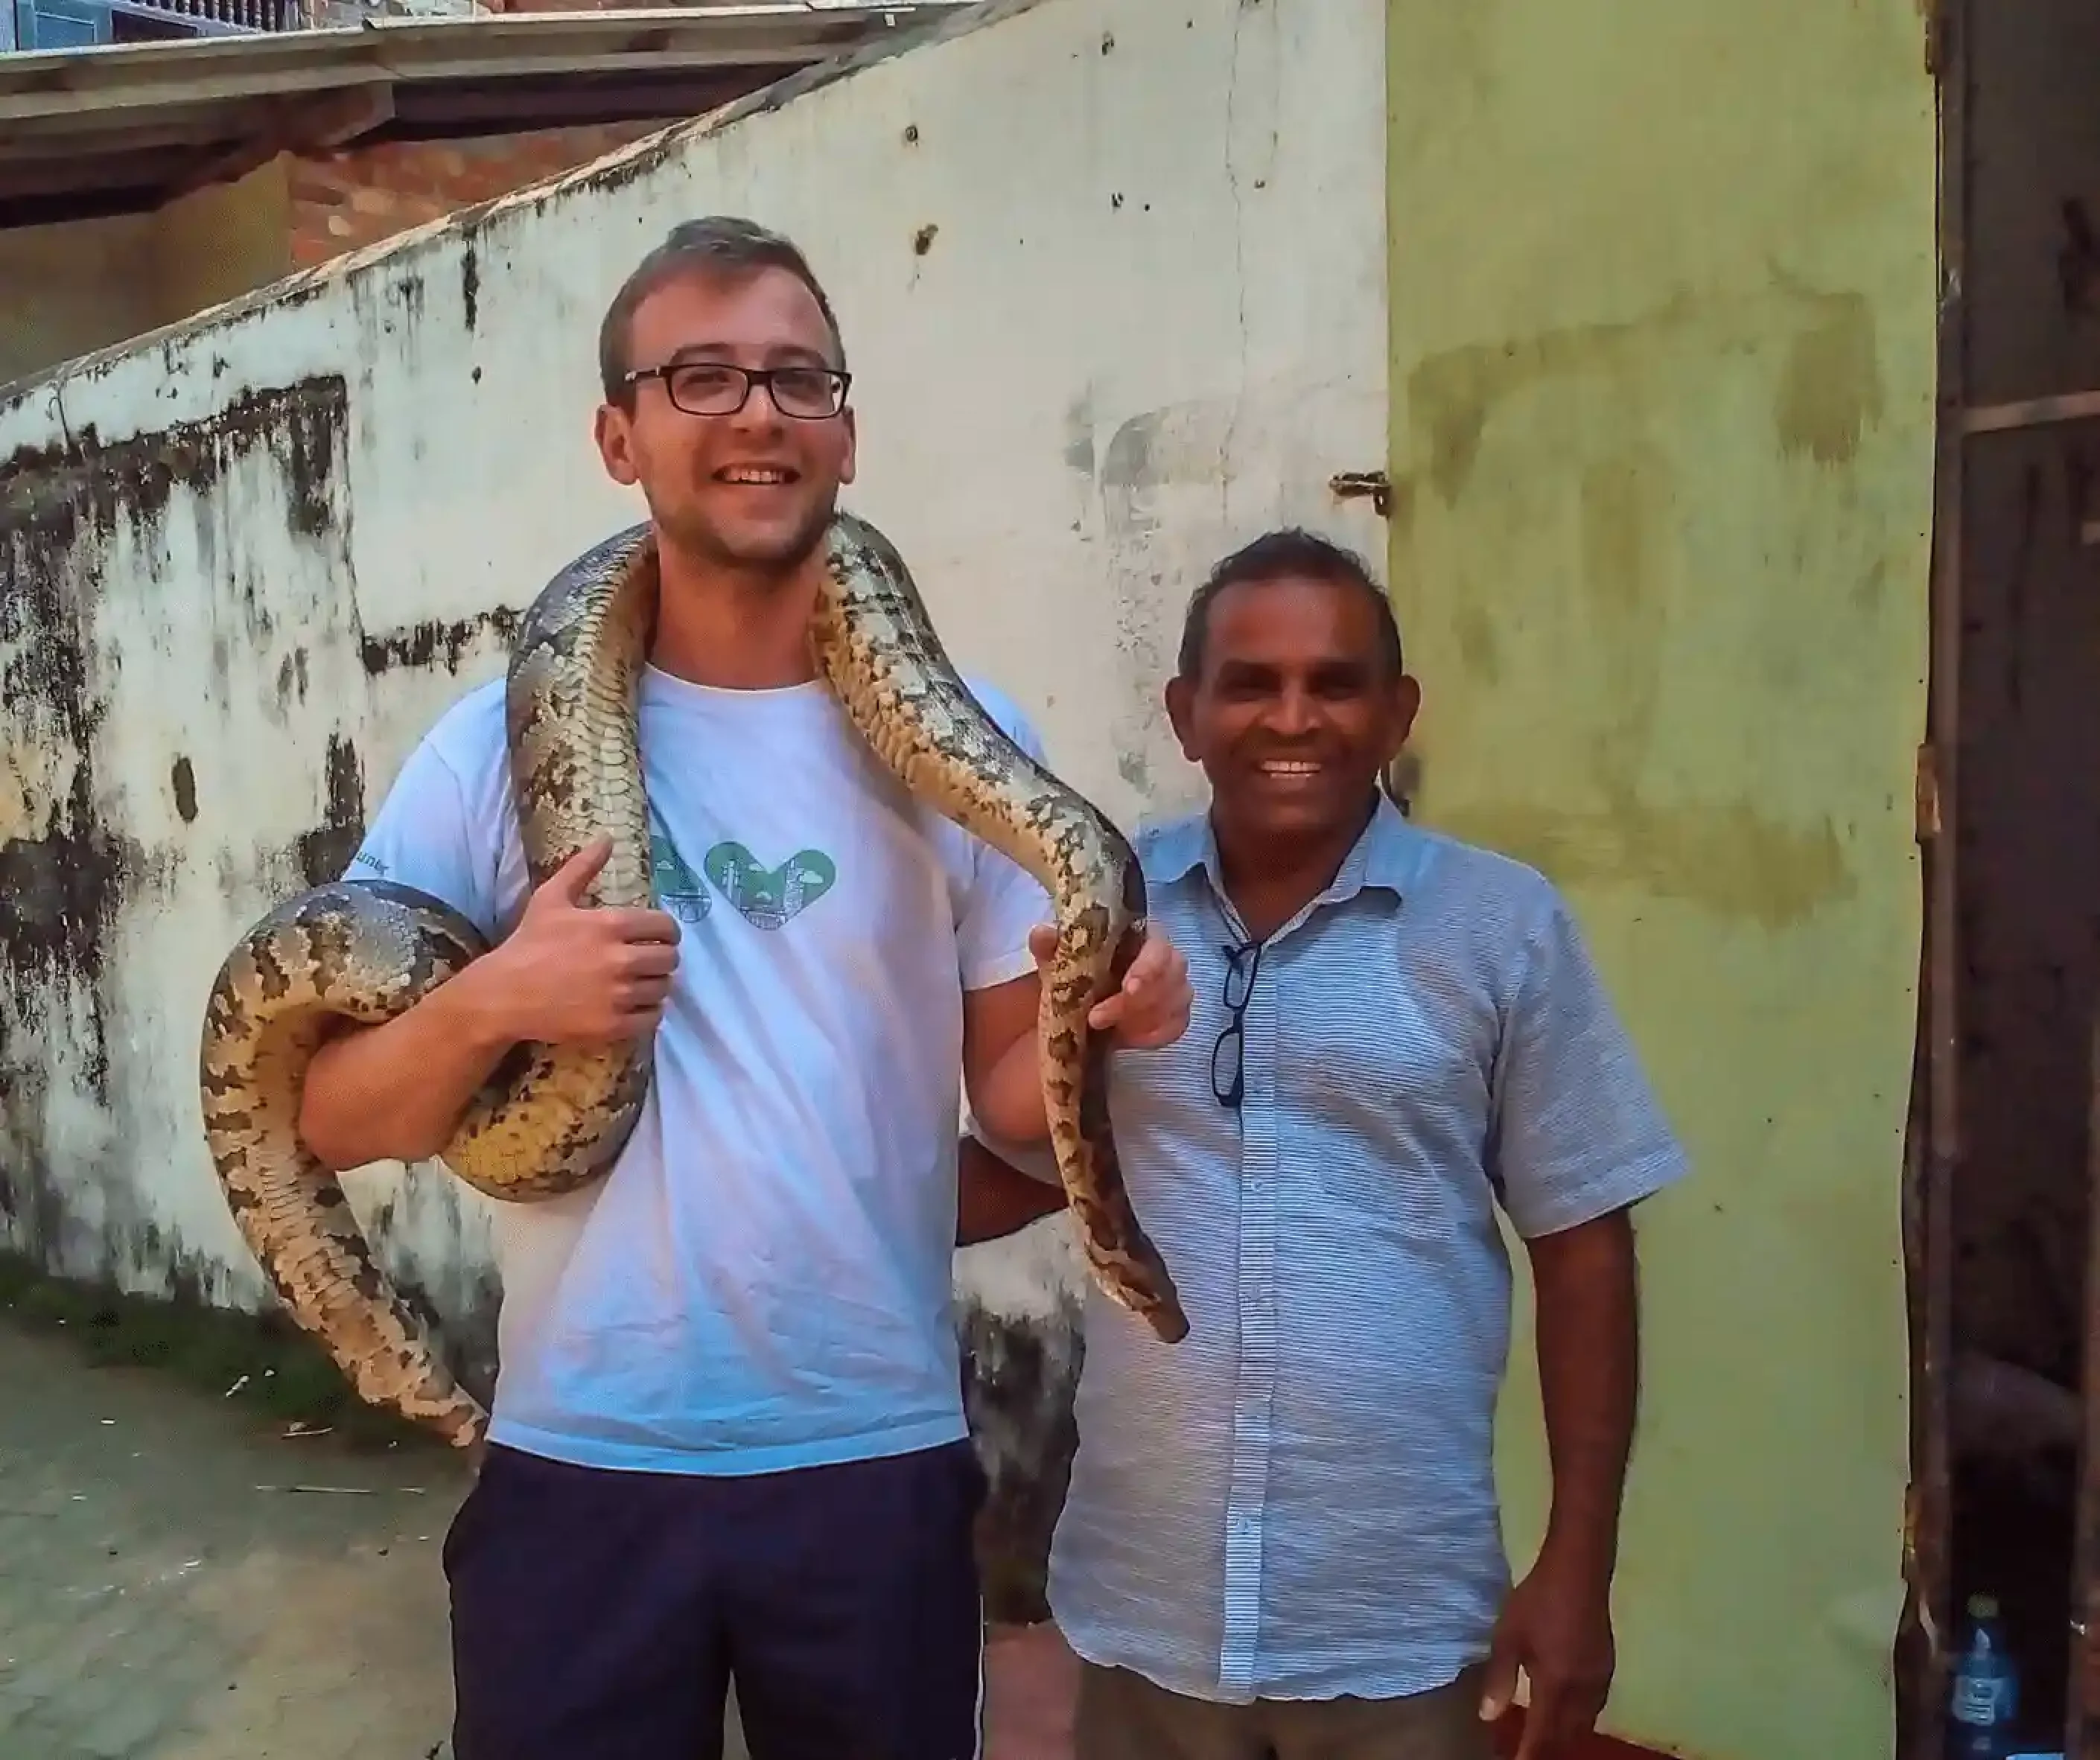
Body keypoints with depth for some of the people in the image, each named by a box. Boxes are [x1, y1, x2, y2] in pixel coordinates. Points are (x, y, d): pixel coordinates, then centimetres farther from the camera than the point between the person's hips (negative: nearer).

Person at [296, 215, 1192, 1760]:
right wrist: (488, 1004, -21)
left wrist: (1089, 1021, -20)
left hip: (878, 1458, 1)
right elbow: (335, 1119, -3)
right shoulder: (501, 746, -5)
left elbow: (1007, 1092, 1)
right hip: (579, 1462, 0)